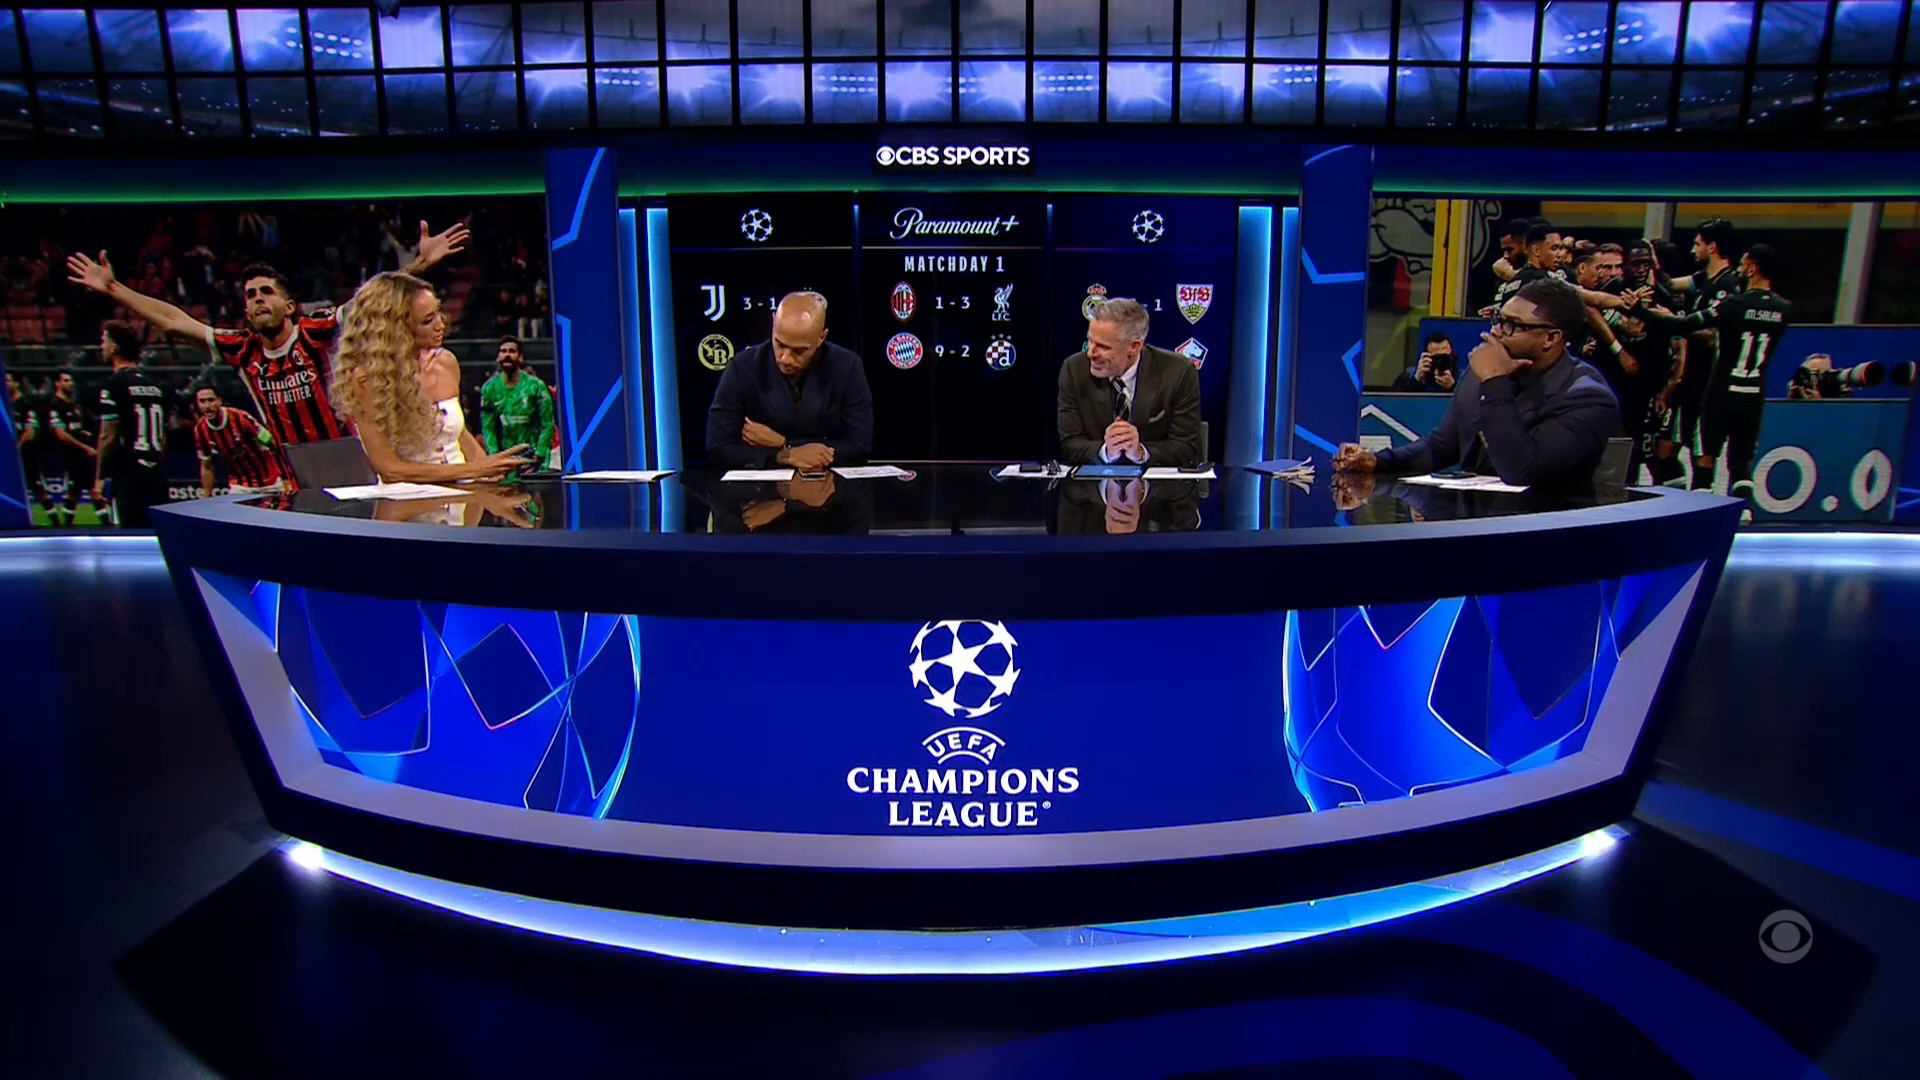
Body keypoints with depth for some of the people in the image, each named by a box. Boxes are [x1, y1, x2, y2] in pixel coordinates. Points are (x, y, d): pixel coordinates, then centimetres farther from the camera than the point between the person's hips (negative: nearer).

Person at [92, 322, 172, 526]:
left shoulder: (114, 384, -8)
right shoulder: (155, 386, 12)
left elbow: (109, 437, -12)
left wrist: (100, 479, -6)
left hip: (128, 477, -6)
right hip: (156, 476, 6)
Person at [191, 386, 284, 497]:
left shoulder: (240, 418, -18)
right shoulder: (200, 430, -5)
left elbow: (273, 446, -13)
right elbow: (207, 467, 8)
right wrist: (207, 498, 8)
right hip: (239, 488, 3)